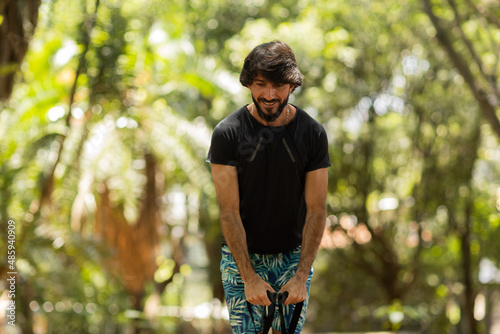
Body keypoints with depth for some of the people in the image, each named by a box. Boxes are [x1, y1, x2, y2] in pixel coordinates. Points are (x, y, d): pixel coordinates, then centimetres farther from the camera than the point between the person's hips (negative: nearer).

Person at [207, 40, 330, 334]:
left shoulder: (313, 133, -8)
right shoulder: (227, 133, -12)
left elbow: (316, 209, -7)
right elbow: (230, 211, -13)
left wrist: (301, 276, -15)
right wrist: (249, 277, -18)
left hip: (294, 255, 1)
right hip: (242, 255, -1)